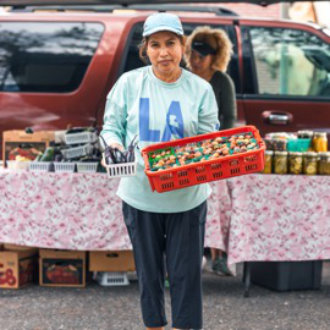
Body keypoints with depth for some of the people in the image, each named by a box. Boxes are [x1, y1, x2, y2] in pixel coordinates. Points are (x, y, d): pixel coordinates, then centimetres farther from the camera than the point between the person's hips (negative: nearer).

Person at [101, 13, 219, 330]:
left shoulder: (200, 89, -3)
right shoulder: (129, 83, -4)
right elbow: (111, 128, 2)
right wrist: (114, 147, -20)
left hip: (187, 197, 0)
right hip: (141, 195, 1)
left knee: (186, 273, 3)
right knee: (148, 271, 14)